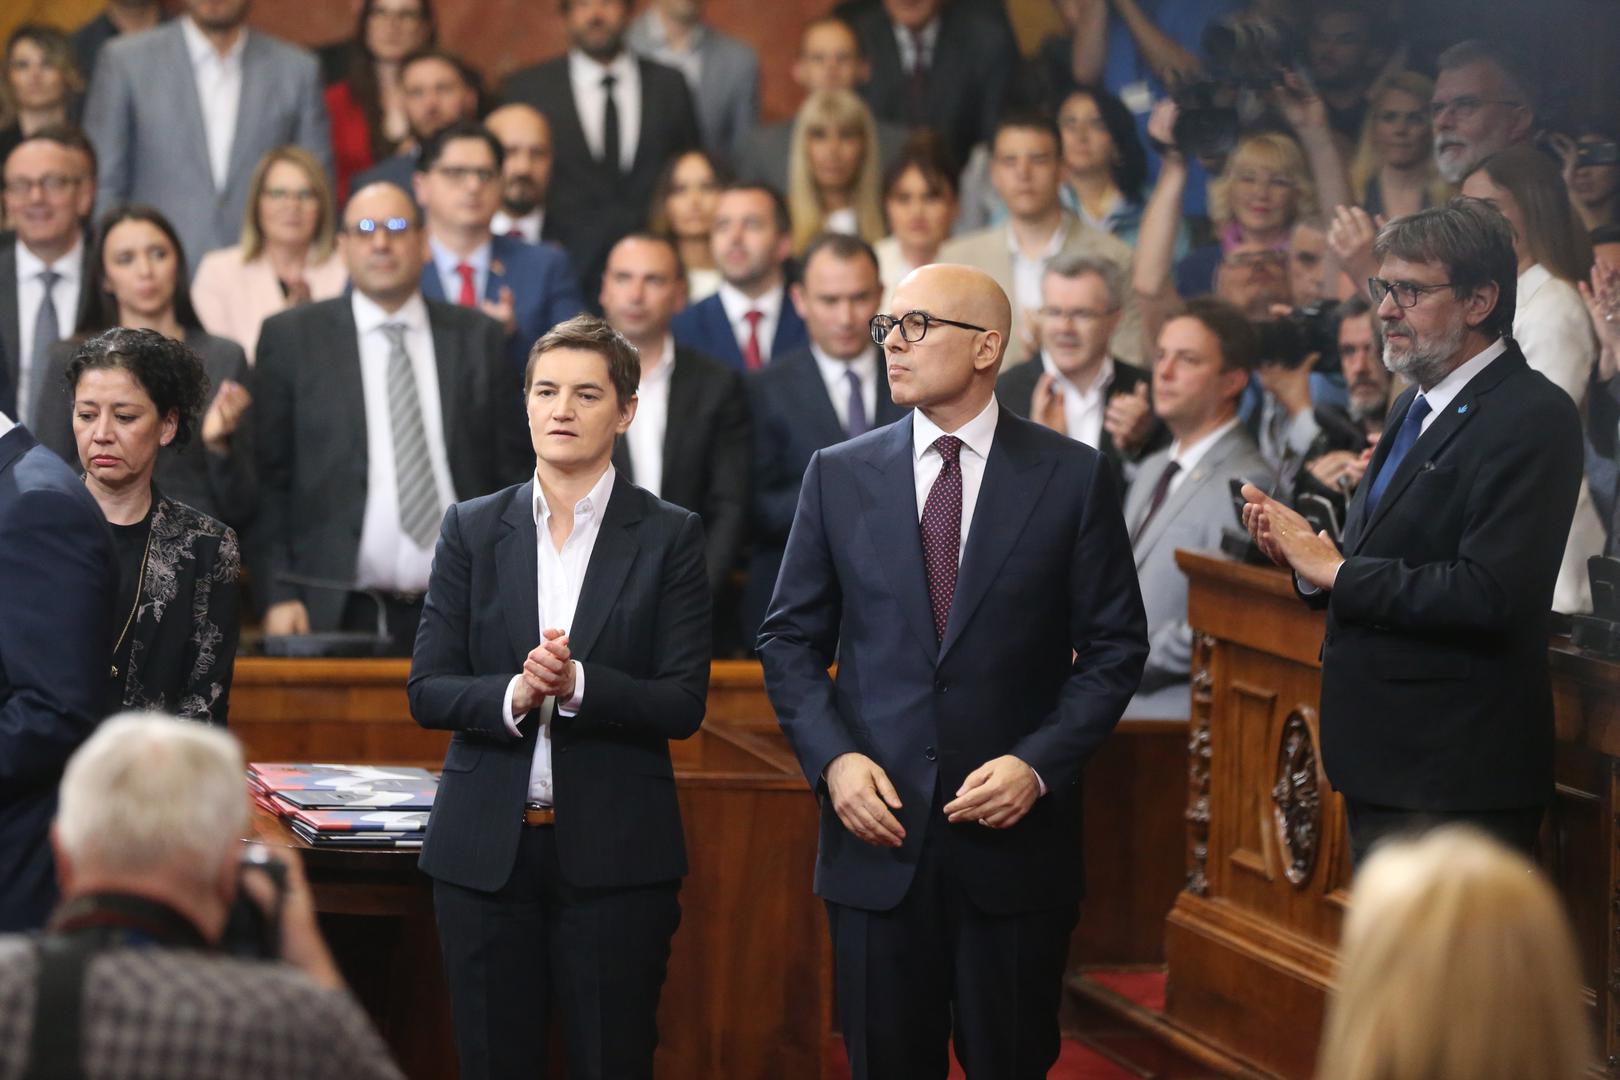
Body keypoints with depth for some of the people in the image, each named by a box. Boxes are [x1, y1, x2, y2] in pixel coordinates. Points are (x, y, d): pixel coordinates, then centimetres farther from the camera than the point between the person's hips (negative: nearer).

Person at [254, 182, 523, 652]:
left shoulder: (479, 337, 12)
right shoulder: (290, 337, 7)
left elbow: (506, 474, 12)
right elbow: (269, 477, 4)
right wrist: (279, 595, -5)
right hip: (340, 614, -1)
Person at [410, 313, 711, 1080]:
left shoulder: (669, 538, 2)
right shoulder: (472, 529, 7)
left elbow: (683, 704, -5)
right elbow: (427, 691, 2)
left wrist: (577, 685, -21)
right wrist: (512, 695, -17)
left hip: (615, 851, -2)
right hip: (486, 846, 2)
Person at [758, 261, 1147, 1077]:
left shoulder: (1072, 477, 0)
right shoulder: (838, 475, 6)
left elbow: (1114, 646, 1)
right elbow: (789, 640, 9)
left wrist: (1039, 765, -12)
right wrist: (833, 758, -7)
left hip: (1013, 833, -1)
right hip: (877, 830, 2)